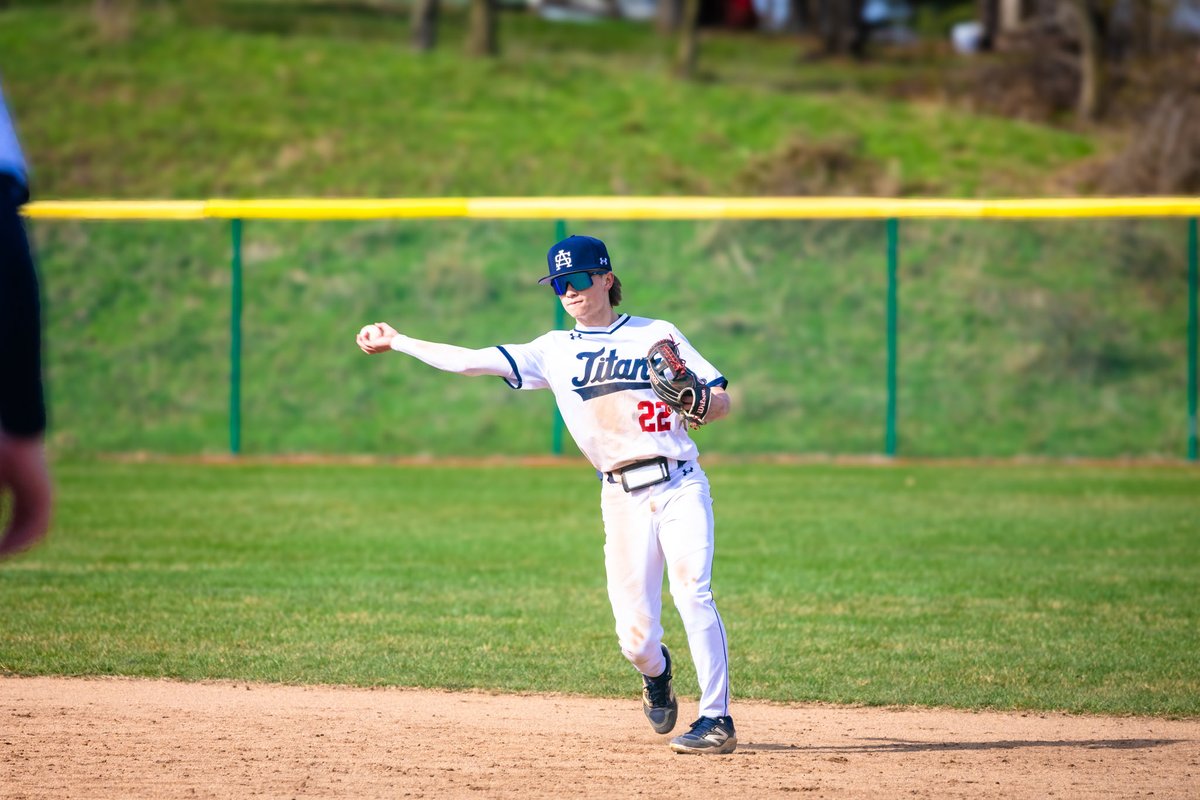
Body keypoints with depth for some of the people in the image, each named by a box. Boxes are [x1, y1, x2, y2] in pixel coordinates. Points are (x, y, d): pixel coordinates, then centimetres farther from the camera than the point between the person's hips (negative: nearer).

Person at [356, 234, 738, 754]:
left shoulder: (657, 335, 8)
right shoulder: (555, 350, 14)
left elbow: (722, 402, 6)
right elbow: (472, 361, 11)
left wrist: (701, 405, -17)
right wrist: (396, 342, 12)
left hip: (680, 483, -2)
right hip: (622, 500, 2)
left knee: (692, 594, -21)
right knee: (635, 635, -4)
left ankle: (716, 720, -13)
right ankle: (655, 673, 32)